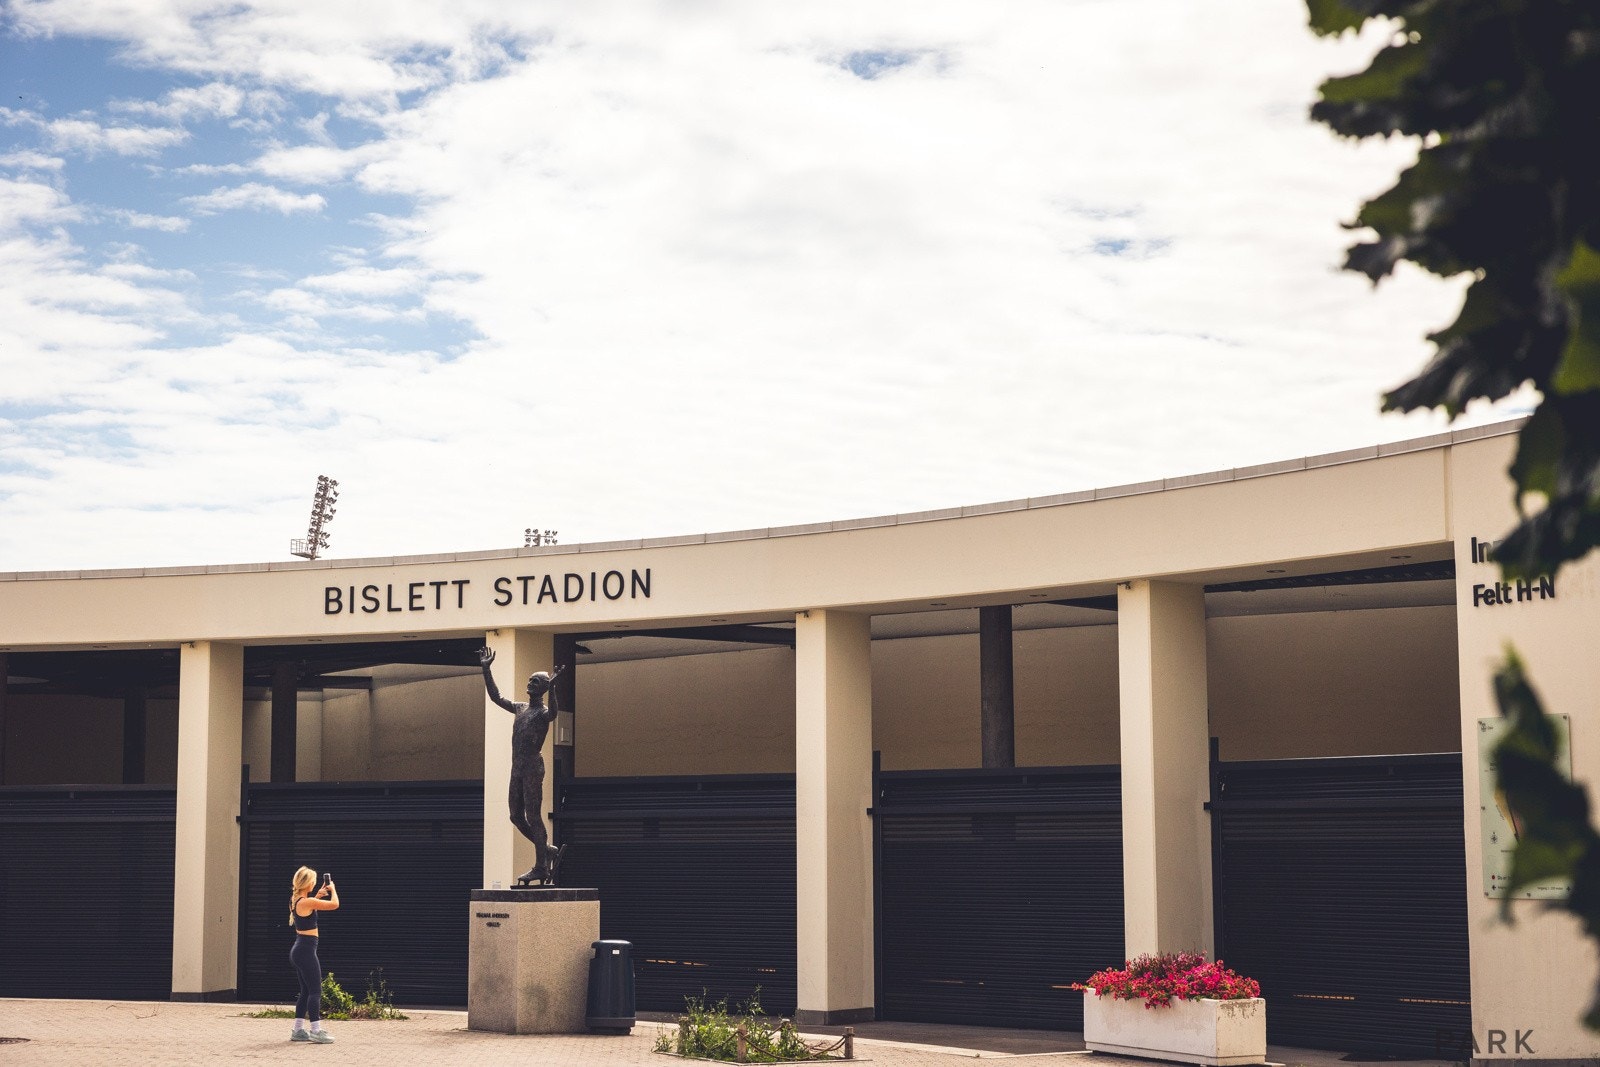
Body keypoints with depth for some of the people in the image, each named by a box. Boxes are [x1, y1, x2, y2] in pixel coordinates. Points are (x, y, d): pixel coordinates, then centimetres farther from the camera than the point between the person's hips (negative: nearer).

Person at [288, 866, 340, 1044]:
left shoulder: (295, 900, 9)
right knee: (315, 991, -7)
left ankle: (298, 1030, 17)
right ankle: (316, 1031, -8)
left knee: (306, 991, 15)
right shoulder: (307, 902, -18)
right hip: (306, 950, -10)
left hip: (299, 948, 10)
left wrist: (318, 895, 22)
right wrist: (333, 889, 2)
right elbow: (334, 904, -16)